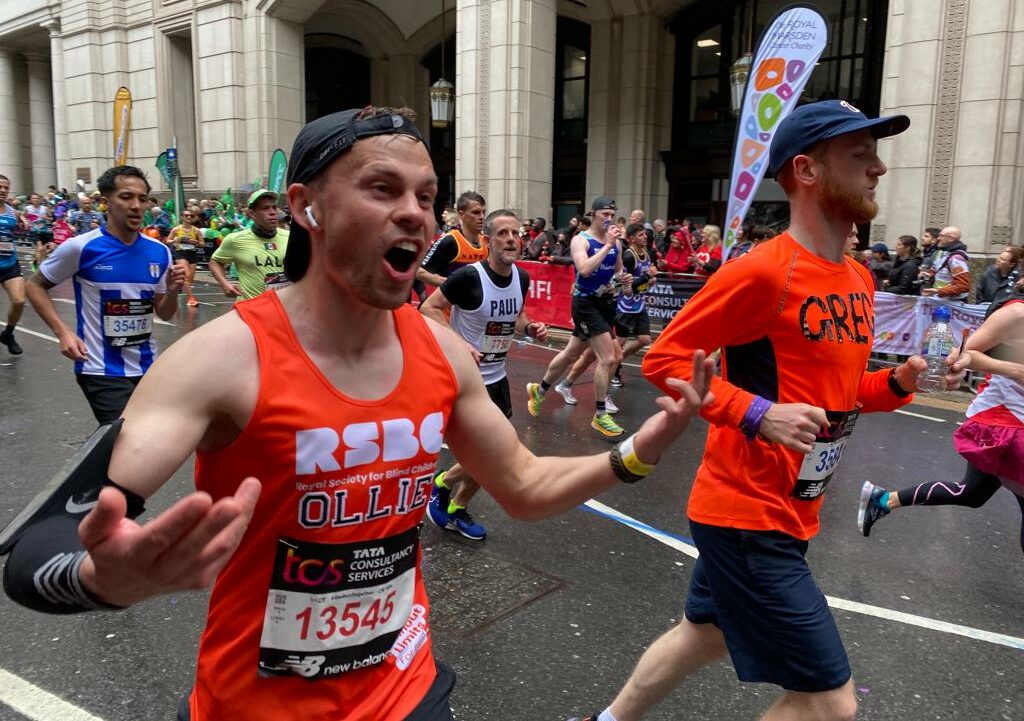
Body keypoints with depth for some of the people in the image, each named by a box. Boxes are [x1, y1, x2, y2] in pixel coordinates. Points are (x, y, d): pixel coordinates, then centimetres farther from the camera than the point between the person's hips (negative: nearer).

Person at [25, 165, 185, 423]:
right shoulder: (81, 247, -10)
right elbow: (35, 285, 3)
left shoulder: (159, 251, 1)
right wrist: (63, 332, -10)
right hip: (101, 371, -5)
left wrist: (172, 291, -12)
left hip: (148, 367, 5)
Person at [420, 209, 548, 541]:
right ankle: (441, 484, 20)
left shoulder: (521, 278, 0)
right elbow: (428, 308, -15)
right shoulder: (469, 276, -21)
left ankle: (457, 509, 34)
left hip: (496, 376, 7)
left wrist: (530, 328, -4)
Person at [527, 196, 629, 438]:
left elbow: (618, 271, 23)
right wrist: (607, 245, -26)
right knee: (608, 358, -13)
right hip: (586, 303, -7)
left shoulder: (616, 243, 7)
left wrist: (622, 279, 1)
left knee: (571, 354, 19)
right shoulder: (581, 240, -12)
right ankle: (600, 416, 1)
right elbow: (584, 269, -30)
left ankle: (538, 390, 39)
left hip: (606, 303, 7)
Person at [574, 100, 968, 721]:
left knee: (705, 635, 24)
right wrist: (756, 414, -25)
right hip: (748, 513, -9)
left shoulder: (859, 280, 8)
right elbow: (664, 358, -16)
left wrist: (897, 383, 0)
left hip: (789, 512, 9)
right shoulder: (763, 272, -19)